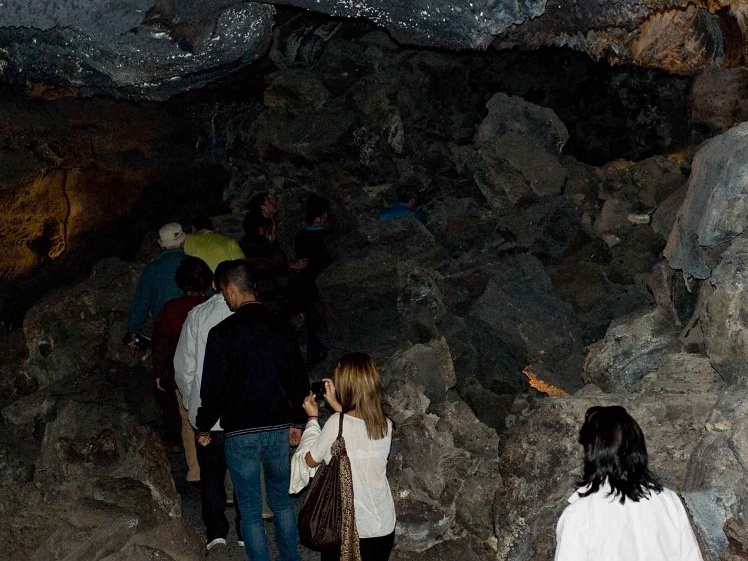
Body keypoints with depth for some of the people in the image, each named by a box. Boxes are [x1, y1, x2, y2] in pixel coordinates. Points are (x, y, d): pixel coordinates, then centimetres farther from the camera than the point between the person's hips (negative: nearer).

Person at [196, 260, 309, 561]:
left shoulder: (222, 333, -13)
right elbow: (299, 379, 8)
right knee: (282, 500, 20)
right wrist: (296, 421, 19)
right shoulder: (281, 327, 0)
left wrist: (203, 428, 5)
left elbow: (213, 388, -11)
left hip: (241, 434, -4)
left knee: (250, 510, 7)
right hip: (279, 429, 5)